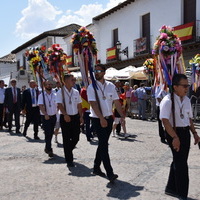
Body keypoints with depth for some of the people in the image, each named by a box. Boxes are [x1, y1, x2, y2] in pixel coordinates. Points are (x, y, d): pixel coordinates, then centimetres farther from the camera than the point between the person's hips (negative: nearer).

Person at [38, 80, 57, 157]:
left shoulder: (54, 95, 7)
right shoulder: (41, 95, -5)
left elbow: (57, 105, 6)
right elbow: (41, 106, -16)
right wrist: (45, 114, -29)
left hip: (53, 116, 4)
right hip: (45, 117, -4)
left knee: (51, 133, 14)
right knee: (48, 133, -9)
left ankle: (47, 147, 32)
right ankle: (49, 150, -4)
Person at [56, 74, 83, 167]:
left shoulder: (76, 92, 9)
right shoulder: (60, 92, -6)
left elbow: (79, 105, 12)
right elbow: (60, 105, -15)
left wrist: (81, 116, 5)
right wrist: (65, 115, -27)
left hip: (75, 117, 4)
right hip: (65, 117, -4)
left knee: (76, 138, 6)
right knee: (66, 139, 1)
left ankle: (68, 150, 36)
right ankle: (69, 160, 11)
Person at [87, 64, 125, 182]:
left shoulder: (111, 86, 7)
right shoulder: (92, 87, -6)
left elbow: (116, 101, 7)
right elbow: (93, 104, -16)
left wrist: (122, 115, -3)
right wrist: (102, 118, -25)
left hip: (109, 118, 5)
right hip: (98, 119, -5)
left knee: (103, 143, 13)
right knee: (104, 145, -8)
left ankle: (96, 167, 28)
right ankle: (109, 173, -6)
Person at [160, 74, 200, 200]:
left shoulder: (187, 100, 9)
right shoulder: (168, 100, -16)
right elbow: (165, 120, -23)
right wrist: (175, 137, -28)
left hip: (186, 132, 8)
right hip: (174, 133, -8)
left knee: (179, 161, 17)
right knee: (181, 163, -2)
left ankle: (171, 188, 35)